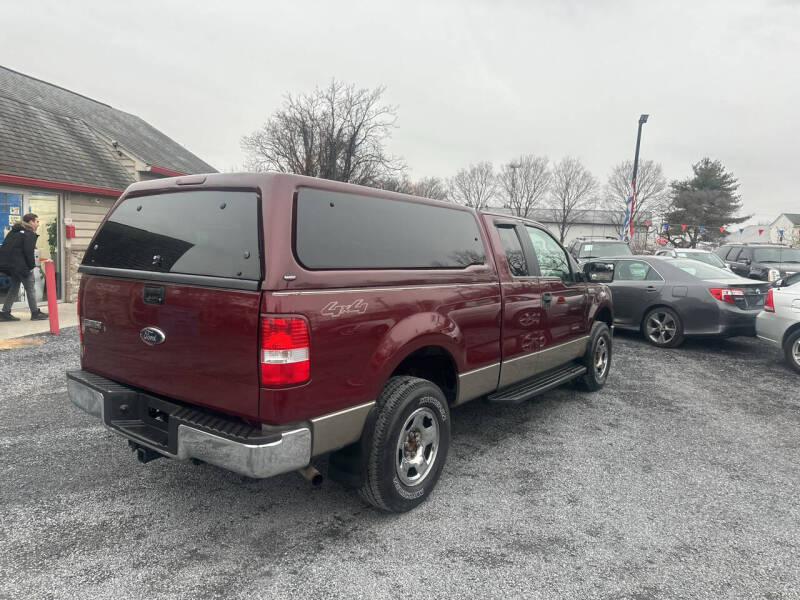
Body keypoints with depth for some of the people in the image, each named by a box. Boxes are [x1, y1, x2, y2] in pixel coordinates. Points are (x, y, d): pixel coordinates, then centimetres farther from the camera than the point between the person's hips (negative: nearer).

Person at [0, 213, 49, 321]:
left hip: (9, 263, 9)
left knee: (14, 287, 16)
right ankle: (35, 313, 8)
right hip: (20, 264, -9)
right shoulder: (30, 234, -9)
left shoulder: (14, 231, 18)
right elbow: (28, 252, -18)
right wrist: (32, 266, -9)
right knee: (30, 288, 1)